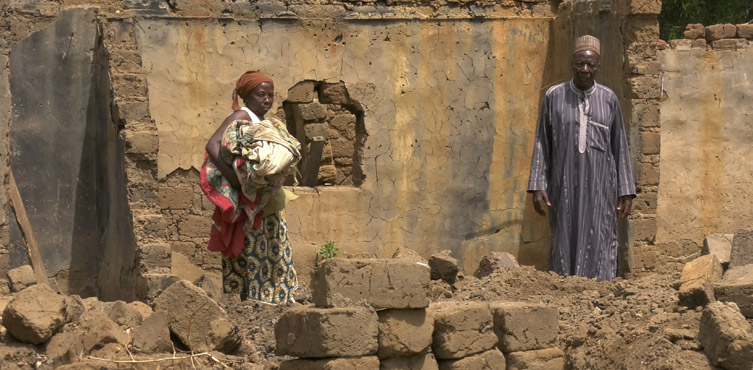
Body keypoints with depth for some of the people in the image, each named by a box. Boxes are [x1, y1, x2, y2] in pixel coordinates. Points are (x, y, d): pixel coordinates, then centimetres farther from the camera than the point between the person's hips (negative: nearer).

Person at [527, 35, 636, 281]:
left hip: (600, 187, 0)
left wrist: (626, 191, 5)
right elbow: (542, 144, 5)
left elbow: (620, 147, 8)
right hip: (564, 186, 0)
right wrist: (537, 186, -2)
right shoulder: (554, 96, 2)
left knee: (598, 250, -4)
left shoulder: (608, 99, 5)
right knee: (565, 248, 0)